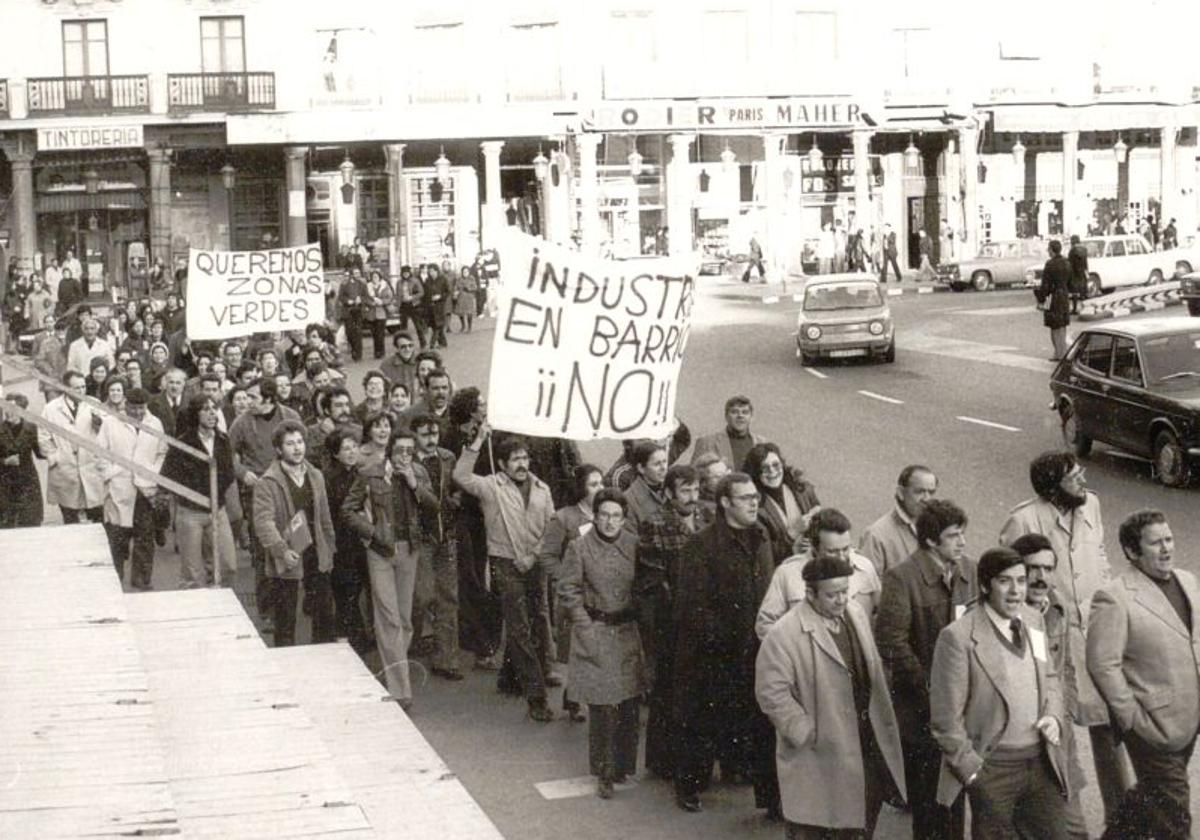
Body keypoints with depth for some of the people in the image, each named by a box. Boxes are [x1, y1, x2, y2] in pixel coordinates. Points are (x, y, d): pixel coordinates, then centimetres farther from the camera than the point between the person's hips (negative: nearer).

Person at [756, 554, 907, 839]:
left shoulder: (856, 613, 3)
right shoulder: (785, 634, -20)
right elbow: (771, 692, -20)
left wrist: (881, 719, 10)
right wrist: (806, 732, -18)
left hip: (866, 743, 7)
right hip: (819, 753, -6)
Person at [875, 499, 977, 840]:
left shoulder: (969, 571, 5)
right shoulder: (902, 577, -14)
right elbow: (892, 642, -16)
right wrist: (929, 689, -15)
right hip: (923, 710, -5)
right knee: (926, 799, 5)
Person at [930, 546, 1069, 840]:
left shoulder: (1033, 620, 5)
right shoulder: (959, 637, -16)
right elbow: (945, 718, -13)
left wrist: (1053, 716, 0)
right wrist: (973, 771, -12)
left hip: (1042, 763, 6)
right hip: (993, 770, -6)